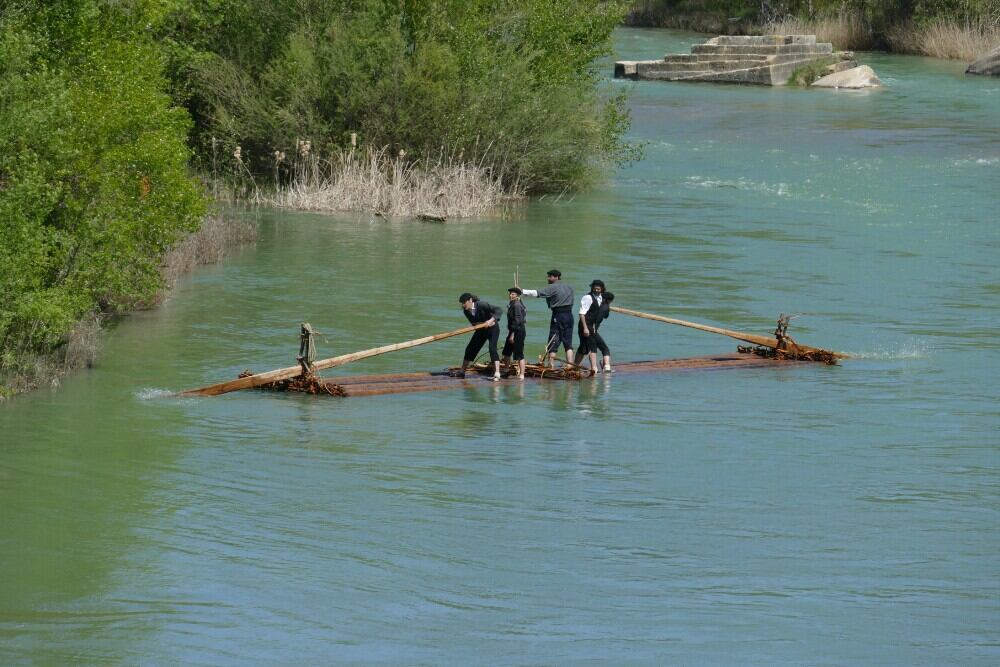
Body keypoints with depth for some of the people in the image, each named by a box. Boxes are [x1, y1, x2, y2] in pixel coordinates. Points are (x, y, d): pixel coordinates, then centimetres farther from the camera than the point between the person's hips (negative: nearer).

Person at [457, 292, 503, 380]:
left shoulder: (481, 305, -30)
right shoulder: (466, 310, -12)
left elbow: (499, 310, -35)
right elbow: (473, 322, -7)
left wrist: (491, 320, -49)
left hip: (492, 328, -6)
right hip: (481, 330, 6)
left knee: (492, 348, -24)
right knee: (470, 349, 7)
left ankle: (497, 373, -27)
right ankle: (462, 372, 20)